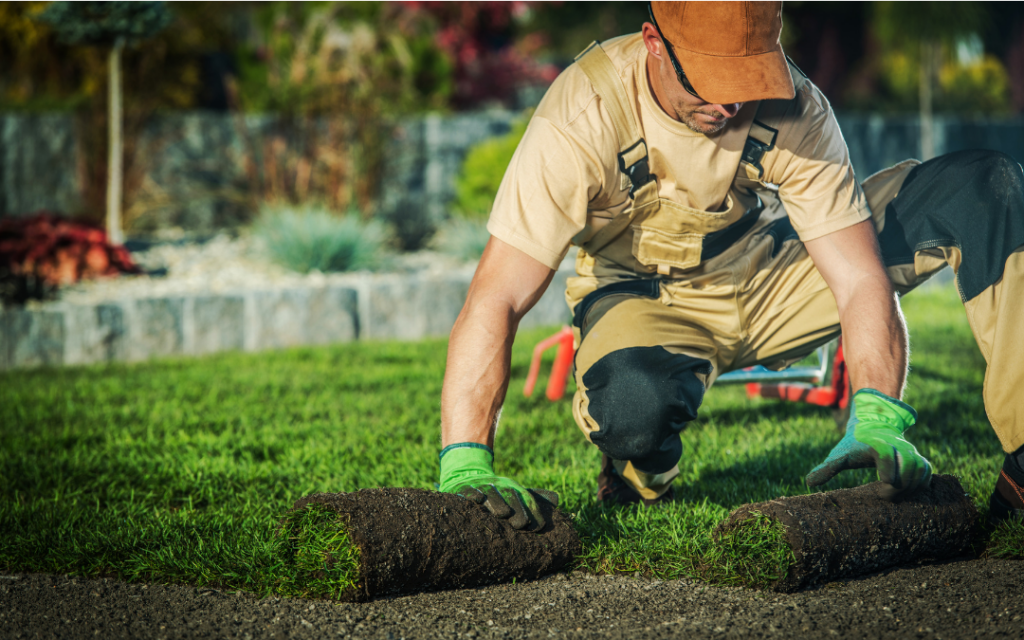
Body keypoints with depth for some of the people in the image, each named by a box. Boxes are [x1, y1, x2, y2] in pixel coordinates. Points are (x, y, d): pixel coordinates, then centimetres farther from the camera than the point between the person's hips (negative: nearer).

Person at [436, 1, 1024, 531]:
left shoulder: (794, 109, -23)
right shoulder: (583, 117, -30)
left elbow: (862, 279, -23)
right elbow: (495, 301, -34)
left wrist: (876, 419, -41)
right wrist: (466, 467, -45)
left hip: (772, 278, 3)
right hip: (649, 300, -3)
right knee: (635, 402, -43)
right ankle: (639, 484, -3)